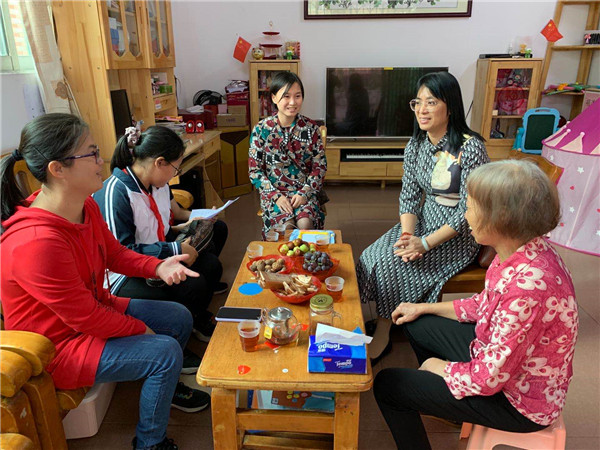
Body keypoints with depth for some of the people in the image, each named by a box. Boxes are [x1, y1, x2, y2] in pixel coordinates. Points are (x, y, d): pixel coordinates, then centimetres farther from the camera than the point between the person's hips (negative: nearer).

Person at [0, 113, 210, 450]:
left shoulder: (86, 206, -9)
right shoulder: (37, 244, -37)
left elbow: (115, 253, 6)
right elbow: (86, 319, -29)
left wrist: (158, 267, -13)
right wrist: (141, 330, -13)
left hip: (97, 308, 9)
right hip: (58, 347, -9)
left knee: (180, 318, 10)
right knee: (165, 352, -19)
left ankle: (167, 387, 39)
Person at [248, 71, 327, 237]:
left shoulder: (310, 127, 0)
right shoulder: (261, 129, -3)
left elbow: (320, 166, 2)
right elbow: (255, 170, -2)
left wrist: (305, 193, -12)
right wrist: (276, 196, -14)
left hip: (304, 190, 1)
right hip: (274, 191, 0)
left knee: (305, 223, -27)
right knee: (286, 225, -27)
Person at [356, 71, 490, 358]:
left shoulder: (470, 148, -19)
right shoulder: (416, 145, 2)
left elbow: (468, 210, -19)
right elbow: (408, 196, 2)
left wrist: (425, 243, -24)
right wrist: (407, 234, -16)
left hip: (458, 235, -6)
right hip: (423, 224, 6)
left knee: (392, 265, -22)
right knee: (370, 257, -15)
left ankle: (382, 336, 0)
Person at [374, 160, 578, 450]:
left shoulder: (529, 285, -39)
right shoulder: (520, 253, -10)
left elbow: (489, 378, -30)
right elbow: (485, 305, 7)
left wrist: (439, 367, -10)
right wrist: (424, 307, 10)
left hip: (518, 401, -8)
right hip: (497, 358, 8)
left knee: (387, 384, -4)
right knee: (416, 324, 20)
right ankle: (445, 404, 43)